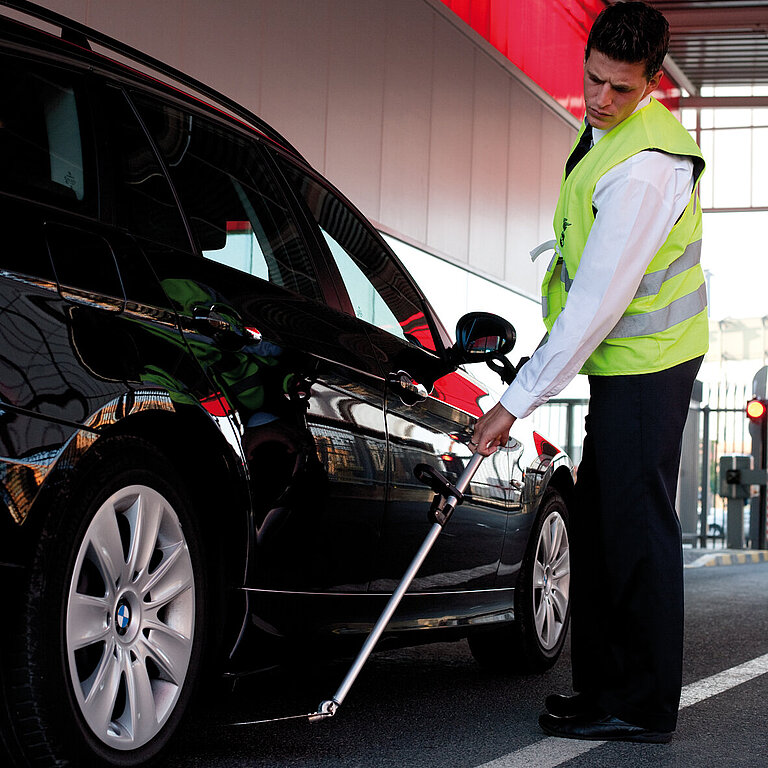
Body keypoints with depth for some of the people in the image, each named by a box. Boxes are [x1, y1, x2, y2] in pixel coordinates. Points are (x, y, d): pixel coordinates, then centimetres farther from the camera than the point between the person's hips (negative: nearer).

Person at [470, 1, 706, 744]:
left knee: (636, 527, -5)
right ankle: (603, 684, 24)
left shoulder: (641, 168, -25)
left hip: (645, 362, -10)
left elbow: (596, 306, -27)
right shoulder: (609, 127, 8)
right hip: (625, 359, 10)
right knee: (598, 521, 14)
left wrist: (516, 403, -24)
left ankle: (644, 706, 6)